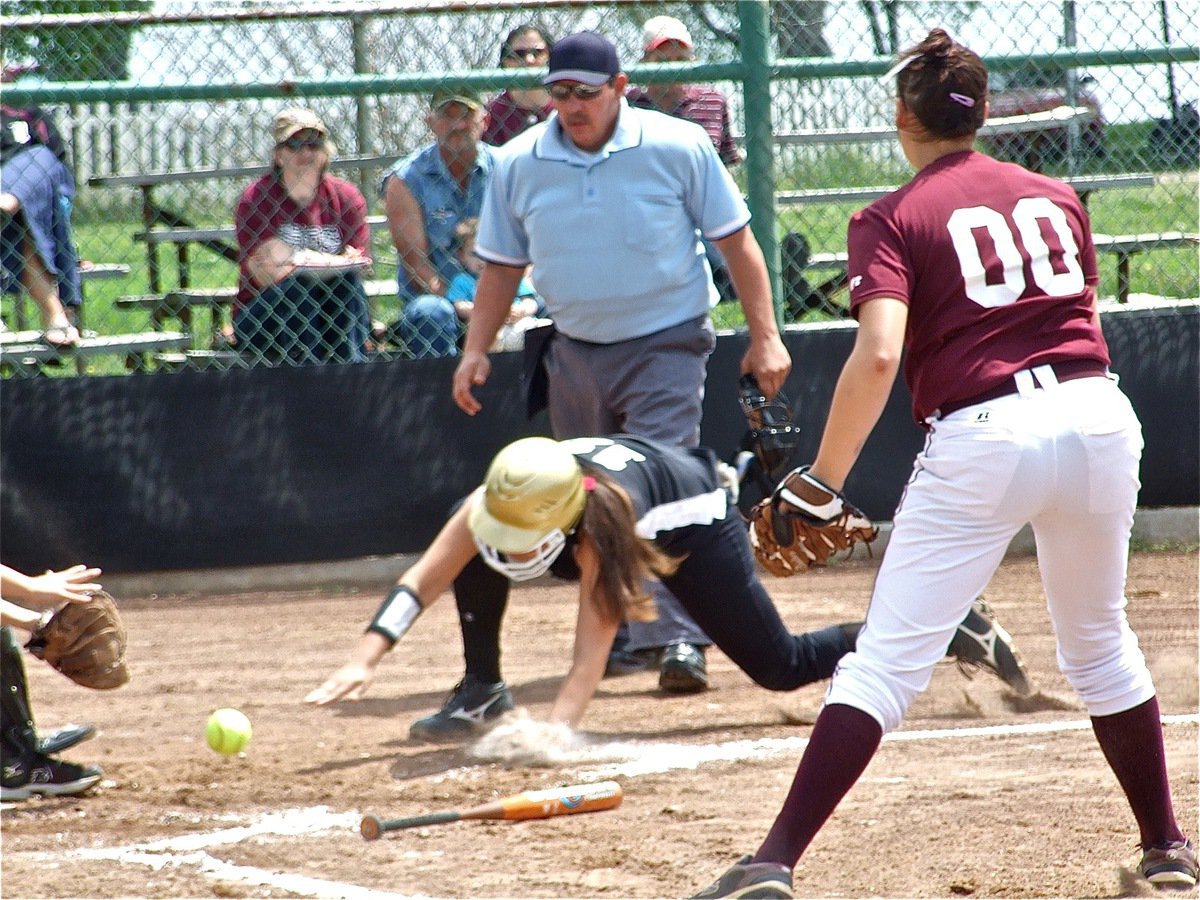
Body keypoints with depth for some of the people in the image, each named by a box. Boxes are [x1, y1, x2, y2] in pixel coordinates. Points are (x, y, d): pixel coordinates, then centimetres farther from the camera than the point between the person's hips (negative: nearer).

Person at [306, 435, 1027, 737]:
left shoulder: (600, 521, -44)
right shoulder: (495, 509, -33)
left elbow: (594, 651, -49)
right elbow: (421, 582, -36)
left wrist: (553, 732, -63)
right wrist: (364, 661, -50)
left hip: (692, 526, -6)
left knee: (779, 666, -1)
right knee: (476, 548, -15)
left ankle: (950, 632, 13)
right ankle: (482, 697, 0)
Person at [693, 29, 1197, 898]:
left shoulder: (895, 219, 1)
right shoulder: (1057, 197, 17)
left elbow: (879, 355, -13)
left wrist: (821, 483, -11)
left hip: (983, 434, -4)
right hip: (1098, 413, 5)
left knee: (885, 660, -6)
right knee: (1100, 641, 24)